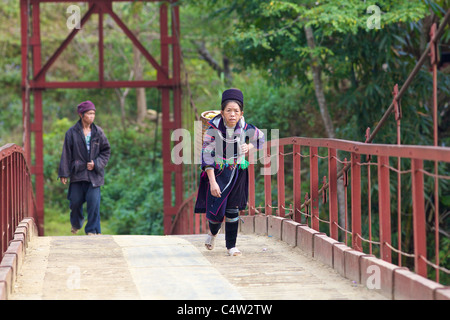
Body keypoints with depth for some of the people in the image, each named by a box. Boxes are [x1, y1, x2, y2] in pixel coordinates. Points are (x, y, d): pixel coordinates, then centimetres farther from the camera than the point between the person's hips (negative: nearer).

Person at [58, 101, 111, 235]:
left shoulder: (98, 132, 3)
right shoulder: (72, 133, -2)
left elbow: (106, 151, 7)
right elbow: (66, 154, -1)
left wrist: (96, 164, -8)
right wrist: (64, 174, -5)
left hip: (94, 174, 0)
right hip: (77, 173, 0)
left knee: (93, 201, -9)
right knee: (75, 202, 7)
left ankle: (92, 230, 3)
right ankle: (76, 224, 36)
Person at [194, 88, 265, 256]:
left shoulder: (245, 128, -9)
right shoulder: (214, 129, -17)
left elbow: (261, 137, 12)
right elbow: (207, 156, -17)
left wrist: (249, 147, -8)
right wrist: (212, 182, -23)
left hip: (237, 173, 2)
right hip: (217, 173, -2)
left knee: (233, 209, 2)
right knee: (216, 209, -5)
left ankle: (231, 245, 17)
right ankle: (213, 232, 30)